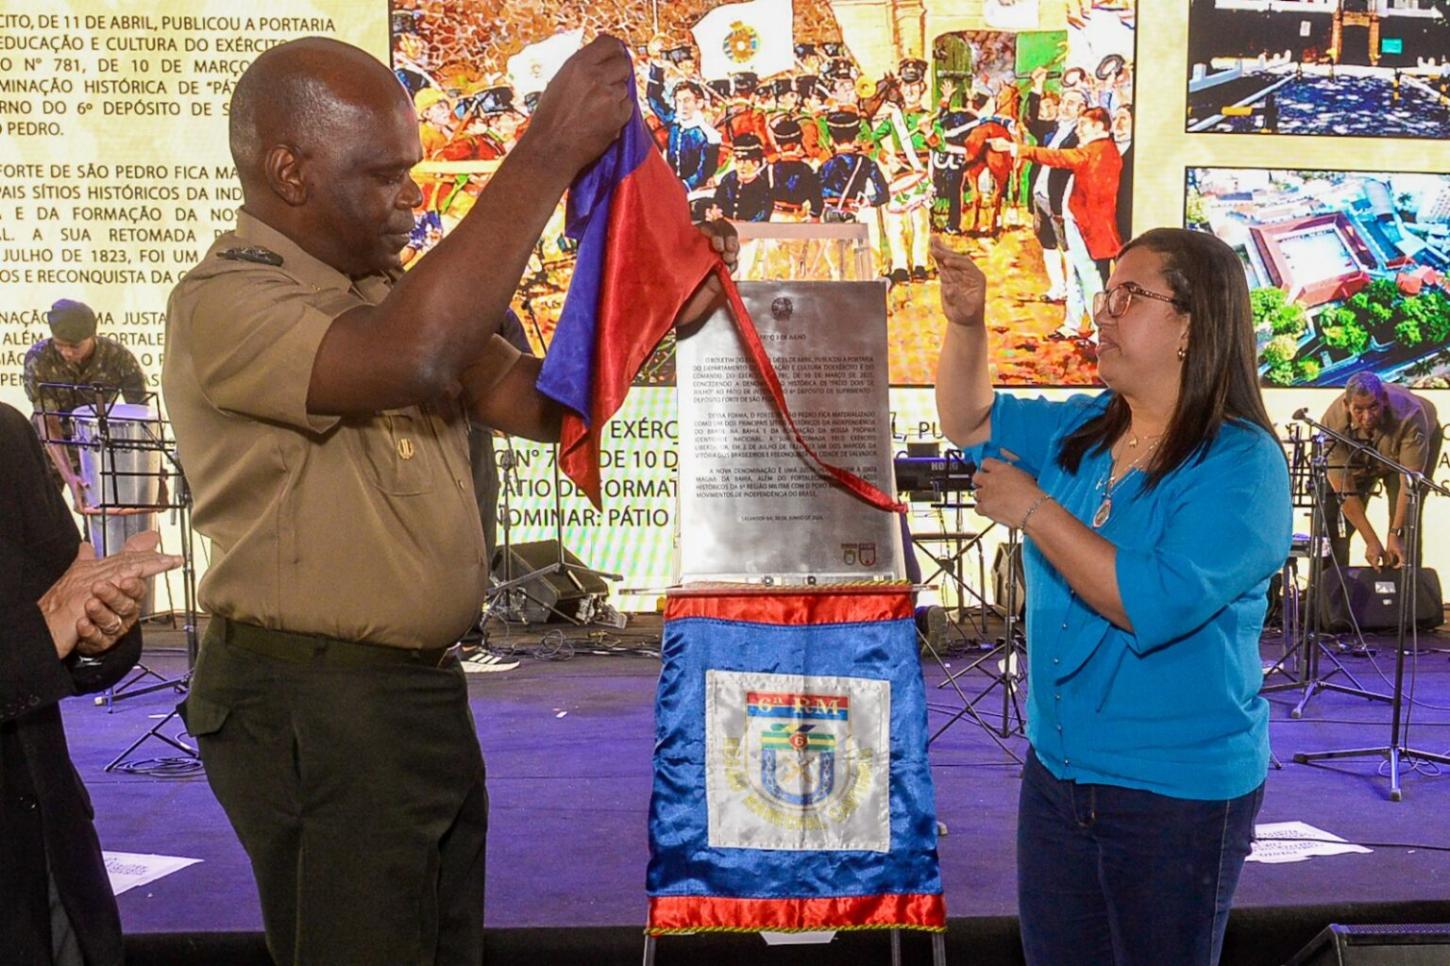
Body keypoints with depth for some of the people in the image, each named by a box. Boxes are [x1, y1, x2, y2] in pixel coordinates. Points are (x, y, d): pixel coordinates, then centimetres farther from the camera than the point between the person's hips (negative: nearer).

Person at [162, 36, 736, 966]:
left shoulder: (391, 292, 10)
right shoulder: (224, 302, -17)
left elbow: (537, 402, 8)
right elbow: (408, 359, -36)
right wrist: (549, 151, -33)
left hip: (423, 690, 9)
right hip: (312, 711, -8)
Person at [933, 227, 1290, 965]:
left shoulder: (1241, 466, -17)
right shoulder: (1082, 431, 5)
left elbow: (1155, 604, -28)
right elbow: (971, 421, 16)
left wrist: (1034, 511, -22)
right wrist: (966, 321, -2)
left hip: (1176, 793, -7)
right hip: (1058, 769, 7)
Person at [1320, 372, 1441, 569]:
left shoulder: (1409, 417, -41)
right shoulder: (1333, 422, -36)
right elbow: (1344, 490, -32)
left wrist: (1394, 534, -43)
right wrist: (1371, 541, -35)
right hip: (1357, 460, 1)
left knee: (1407, 523, -18)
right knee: (1334, 522, -10)